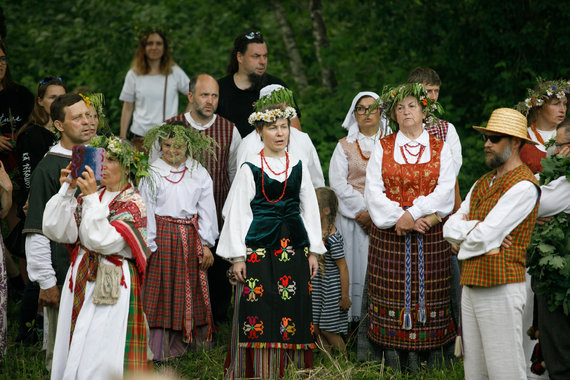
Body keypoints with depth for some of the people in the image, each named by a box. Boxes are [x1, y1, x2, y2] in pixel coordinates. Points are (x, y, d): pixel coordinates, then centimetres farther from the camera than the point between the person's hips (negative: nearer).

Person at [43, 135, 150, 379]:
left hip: (112, 285, -6)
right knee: (72, 354, 8)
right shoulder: (88, 197, 10)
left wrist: (92, 198, -20)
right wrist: (67, 191, -7)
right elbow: (57, 231, -1)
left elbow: (102, 241, -19)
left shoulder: (133, 203, -5)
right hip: (79, 280, 6)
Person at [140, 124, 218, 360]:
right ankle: (159, 348, 5)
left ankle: (181, 345, 18)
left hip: (191, 237, 3)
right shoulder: (152, 173, -4)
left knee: (191, 290, 7)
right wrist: (148, 245, -9)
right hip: (162, 236, -3)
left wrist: (206, 243, 3)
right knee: (162, 290, 0)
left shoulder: (199, 173, 4)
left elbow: (206, 210, 6)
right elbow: (146, 211, -5)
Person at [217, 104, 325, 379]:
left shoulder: (298, 167, 11)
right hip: (259, 245, -3)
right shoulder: (250, 169, 2)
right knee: (259, 314, -7)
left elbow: (310, 209, 14)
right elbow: (237, 213, 0)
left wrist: (313, 251, 8)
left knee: (294, 310, 1)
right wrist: (237, 256, -6)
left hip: (294, 247, 3)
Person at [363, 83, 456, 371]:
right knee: (392, 291, -3)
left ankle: (432, 356, 2)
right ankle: (392, 356, 1)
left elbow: (445, 190, -3)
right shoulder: (382, 149, 8)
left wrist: (413, 214, -14)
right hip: (389, 235, 0)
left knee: (429, 291, -2)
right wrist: (399, 218, -12)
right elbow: (374, 191, 0)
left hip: (430, 236, 0)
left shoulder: (440, 149, 8)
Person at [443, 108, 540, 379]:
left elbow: (482, 236, -16)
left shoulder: (524, 186, -11)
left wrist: (463, 247, 2)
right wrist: (475, 228, -7)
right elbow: (450, 228, 11)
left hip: (501, 288, -8)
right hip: (471, 286, 8)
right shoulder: (482, 184, 19)